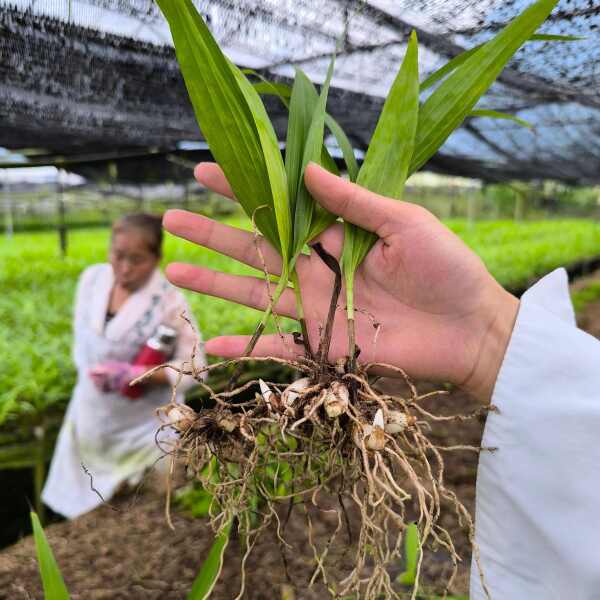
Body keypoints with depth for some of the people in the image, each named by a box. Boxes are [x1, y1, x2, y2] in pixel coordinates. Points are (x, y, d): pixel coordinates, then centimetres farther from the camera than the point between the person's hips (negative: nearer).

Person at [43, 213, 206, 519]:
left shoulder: (169, 300, -22)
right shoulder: (92, 278, -6)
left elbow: (193, 367, -19)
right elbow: (82, 336, 8)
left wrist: (134, 375, -29)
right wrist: (90, 373, -8)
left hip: (144, 423, -5)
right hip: (93, 413, 5)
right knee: (85, 499, 22)